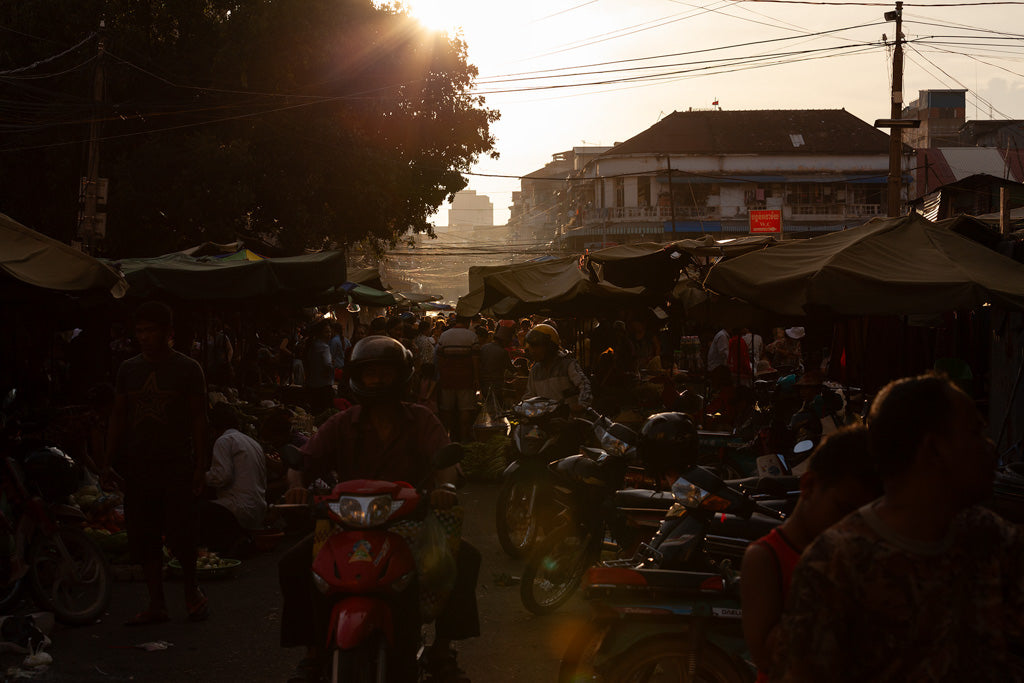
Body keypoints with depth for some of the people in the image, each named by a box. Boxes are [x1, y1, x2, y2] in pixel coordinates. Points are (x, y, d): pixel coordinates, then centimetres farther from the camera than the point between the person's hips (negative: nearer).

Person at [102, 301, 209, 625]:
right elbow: (118, 416, 13)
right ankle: (156, 603, 13)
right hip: (139, 465, 4)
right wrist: (107, 461, 8)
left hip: (176, 465, -4)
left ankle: (191, 589, 18)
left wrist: (200, 465, -7)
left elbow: (198, 418, -1)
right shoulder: (129, 369, 10)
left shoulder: (187, 369, 0)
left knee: (181, 535, -6)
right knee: (144, 539, 4)